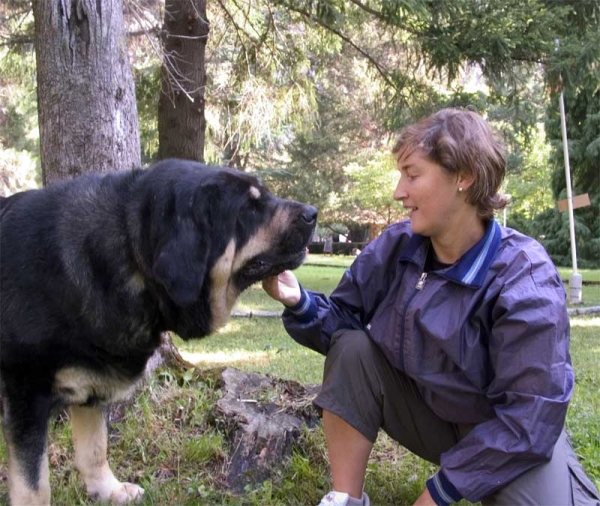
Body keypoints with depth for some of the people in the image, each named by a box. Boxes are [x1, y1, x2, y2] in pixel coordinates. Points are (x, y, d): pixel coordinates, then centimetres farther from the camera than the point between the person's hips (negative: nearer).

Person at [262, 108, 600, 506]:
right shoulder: (397, 246, -10)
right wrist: (299, 301, -26)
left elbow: (529, 420, -25)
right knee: (352, 348, -17)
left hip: (517, 435, -4)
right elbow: (345, 318, -3)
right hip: (427, 409, 5)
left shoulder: (526, 282, -26)